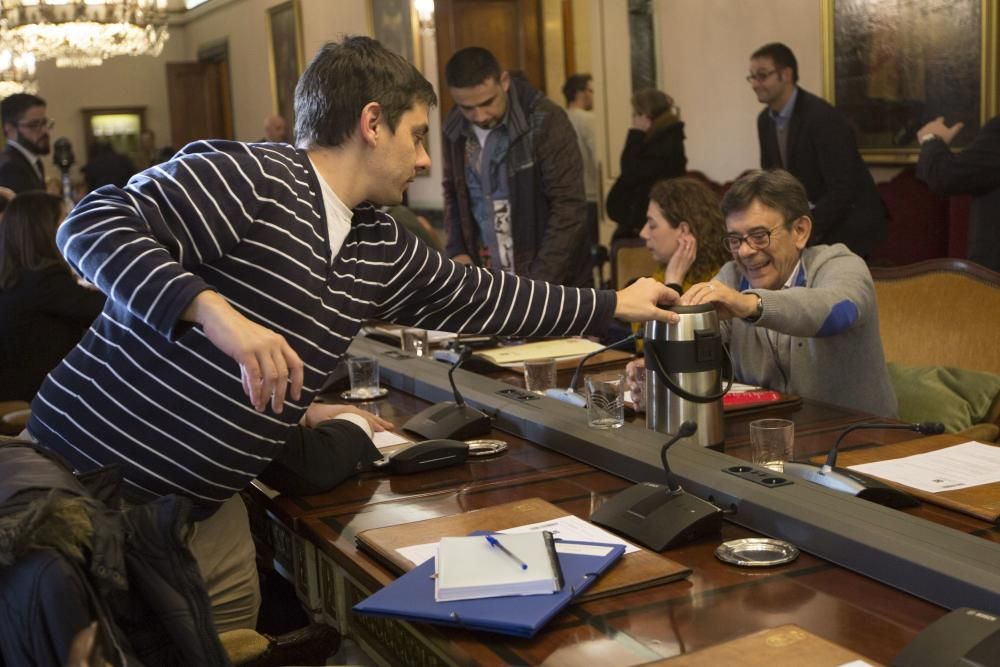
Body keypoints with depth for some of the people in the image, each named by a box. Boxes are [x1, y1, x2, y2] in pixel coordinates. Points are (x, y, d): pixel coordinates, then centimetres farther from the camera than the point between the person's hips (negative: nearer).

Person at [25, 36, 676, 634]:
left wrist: (613, 305, 26)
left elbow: (475, 294, 20)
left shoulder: (380, 249, 9)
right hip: (92, 475, -7)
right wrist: (215, 312, -34)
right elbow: (93, 226, -20)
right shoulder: (248, 177, -15)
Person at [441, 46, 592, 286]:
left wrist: (540, 281, -21)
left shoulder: (545, 121, -14)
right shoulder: (454, 130, 2)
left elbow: (568, 208, -16)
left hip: (554, 282, -4)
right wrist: (457, 251, 4)